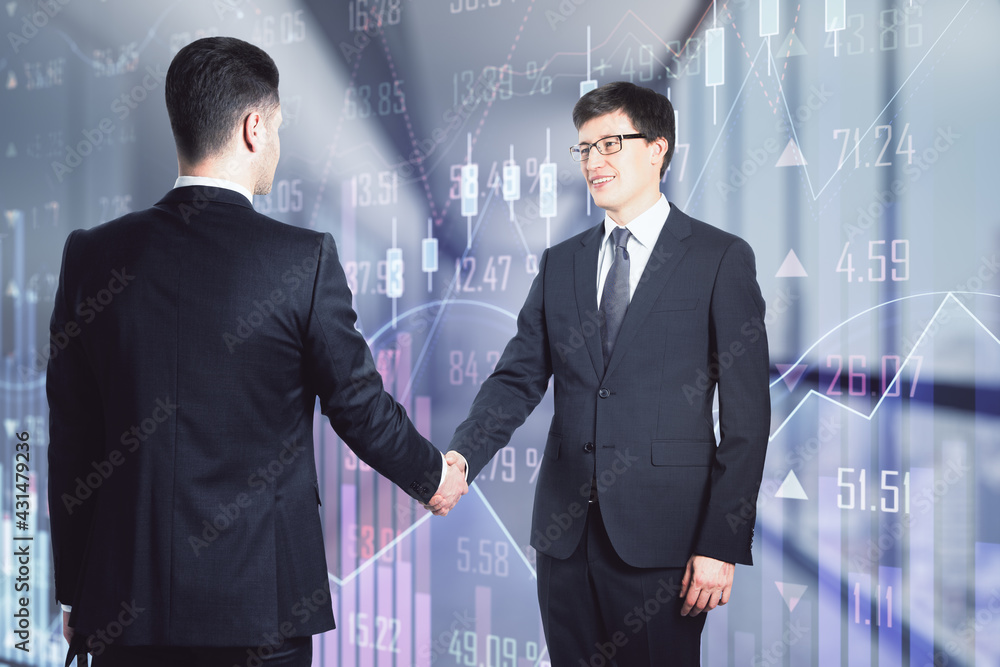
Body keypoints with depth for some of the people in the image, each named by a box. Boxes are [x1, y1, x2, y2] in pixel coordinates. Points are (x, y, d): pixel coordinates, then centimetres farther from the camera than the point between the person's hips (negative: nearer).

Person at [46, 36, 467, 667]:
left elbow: (71, 439, 3)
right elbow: (360, 406, -3)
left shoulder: (93, 256, -2)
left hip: (124, 602, 3)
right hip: (259, 597, -3)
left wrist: (74, 591, 13)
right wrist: (432, 476, 18)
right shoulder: (304, 259, -12)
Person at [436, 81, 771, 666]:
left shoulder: (722, 259, -2)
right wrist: (461, 456, -12)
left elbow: (746, 416, -5)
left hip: (660, 537, -4)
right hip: (564, 530, 4)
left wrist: (722, 545, -11)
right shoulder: (560, 264, 14)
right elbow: (518, 379, 8)